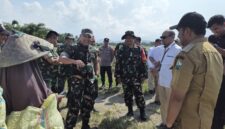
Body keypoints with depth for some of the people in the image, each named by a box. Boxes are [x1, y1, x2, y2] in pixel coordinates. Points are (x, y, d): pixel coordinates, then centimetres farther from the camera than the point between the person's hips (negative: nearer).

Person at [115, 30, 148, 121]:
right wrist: (118, 75, 1)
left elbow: (143, 63, -2)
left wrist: (143, 76, -6)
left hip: (136, 78, -2)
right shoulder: (121, 50, 3)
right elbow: (118, 64, 4)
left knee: (139, 95, 3)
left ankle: (142, 112, 19)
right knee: (127, 95, 14)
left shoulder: (139, 50, -2)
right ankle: (130, 110, 31)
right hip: (125, 78, 2)